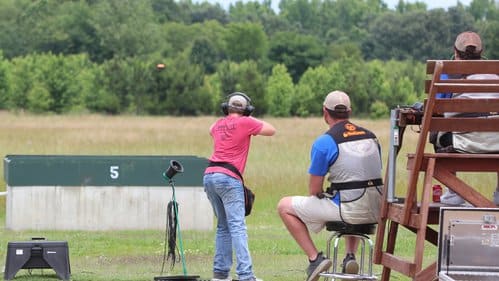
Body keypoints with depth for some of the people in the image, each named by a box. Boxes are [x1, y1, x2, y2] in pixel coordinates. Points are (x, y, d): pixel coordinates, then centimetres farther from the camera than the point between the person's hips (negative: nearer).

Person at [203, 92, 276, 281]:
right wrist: (253, 121, 21)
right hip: (229, 179, -7)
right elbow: (271, 130, 10)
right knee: (237, 227, -13)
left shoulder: (219, 124, 17)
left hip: (209, 176, 7)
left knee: (223, 226, 15)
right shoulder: (246, 123, -1)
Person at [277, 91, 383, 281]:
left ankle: (314, 258, 6)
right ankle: (350, 256, 24)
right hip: (375, 212, 6)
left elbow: (314, 190, -4)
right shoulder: (371, 137, 12)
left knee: (285, 206, 11)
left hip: (347, 211, -6)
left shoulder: (324, 143, -7)